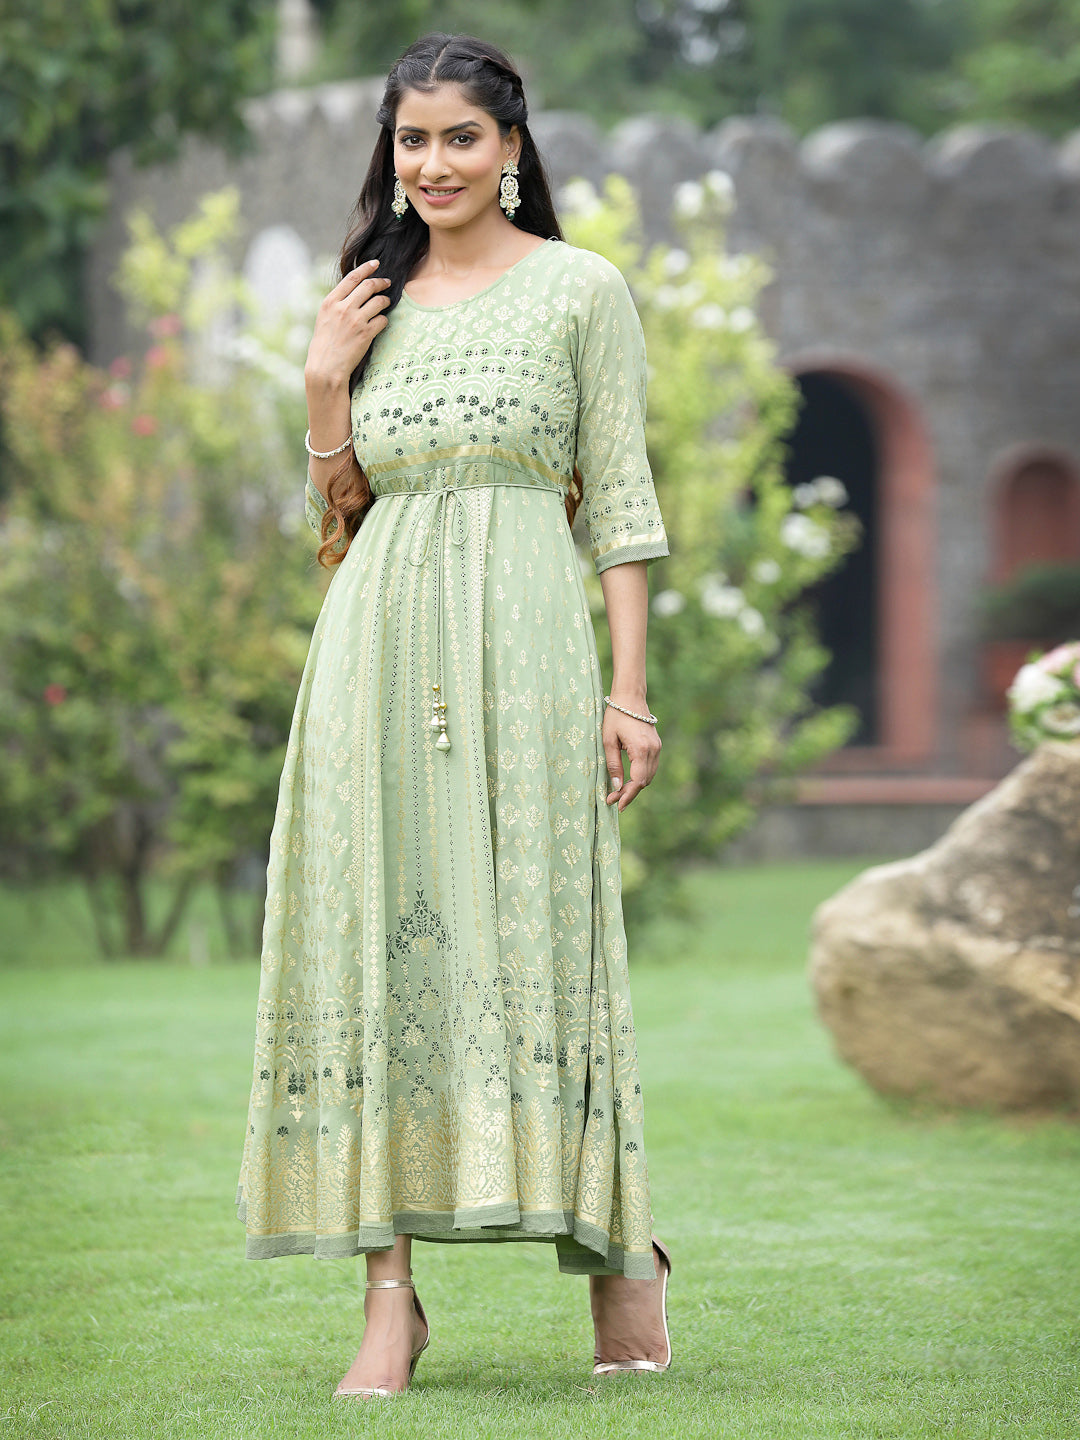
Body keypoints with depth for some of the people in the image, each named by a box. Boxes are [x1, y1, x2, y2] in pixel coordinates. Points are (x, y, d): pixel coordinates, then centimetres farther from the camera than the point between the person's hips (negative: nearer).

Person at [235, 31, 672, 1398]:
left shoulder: (580, 289, 4)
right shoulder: (372, 303, 17)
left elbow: (622, 501, 1)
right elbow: (341, 510, 16)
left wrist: (628, 690, -5)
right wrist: (324, 385, 1)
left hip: (521, 633, -4)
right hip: (379, 642, 4)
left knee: (533, 929, -5)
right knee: (380, 931, -4)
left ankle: (619, 1249, 11)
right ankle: (391, 1289, -4)